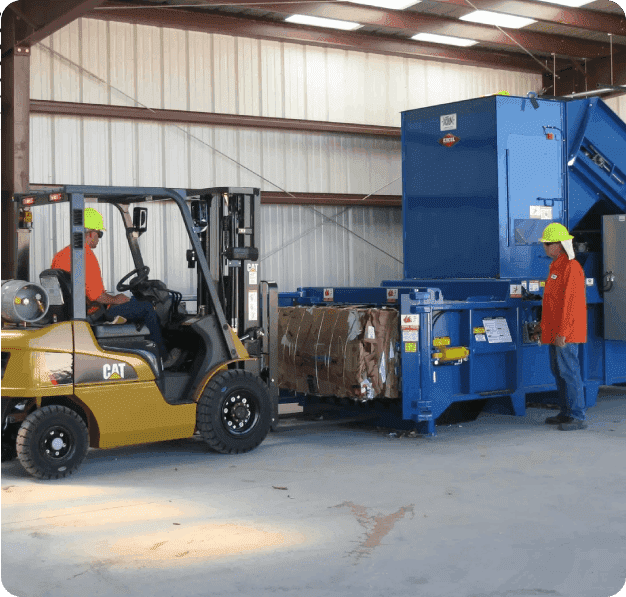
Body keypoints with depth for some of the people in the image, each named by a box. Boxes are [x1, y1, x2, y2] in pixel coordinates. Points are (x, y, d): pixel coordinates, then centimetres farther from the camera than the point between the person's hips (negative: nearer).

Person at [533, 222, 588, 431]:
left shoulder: (571, 268, -15)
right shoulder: (556, 266, 17)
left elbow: (570, 303, -20)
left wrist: (562, 332, -22)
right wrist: (546, 328, 24)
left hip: (566, 334, -10)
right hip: (554, 332, 10)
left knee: (569, 372, -7)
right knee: (558, 372, 13)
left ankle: (578, 417, -3)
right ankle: (566, 413, 21)